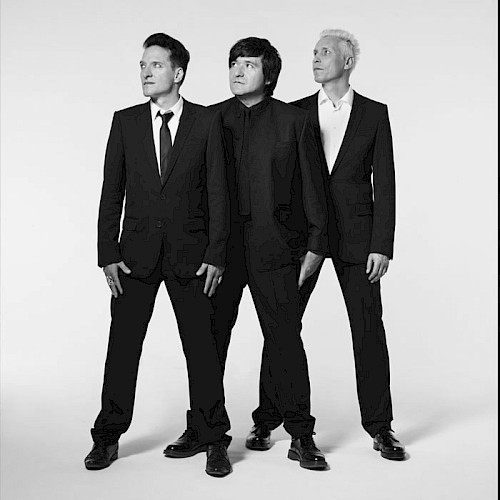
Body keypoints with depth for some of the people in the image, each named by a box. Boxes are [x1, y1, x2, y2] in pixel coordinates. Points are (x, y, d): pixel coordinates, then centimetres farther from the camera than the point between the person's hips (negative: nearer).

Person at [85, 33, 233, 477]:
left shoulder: (207, 122, 1)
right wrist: (108, 254, -2)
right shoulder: (125, 122, 6)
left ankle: (214, 441, 15)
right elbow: (111, 192, 5)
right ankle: (108, 438, 20)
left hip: (191, 253, -1)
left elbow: (218, 192, -1)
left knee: (202, 348, 3)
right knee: (122, 346, 6)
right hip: (136, 253, 2)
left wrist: (216, 255, -7)